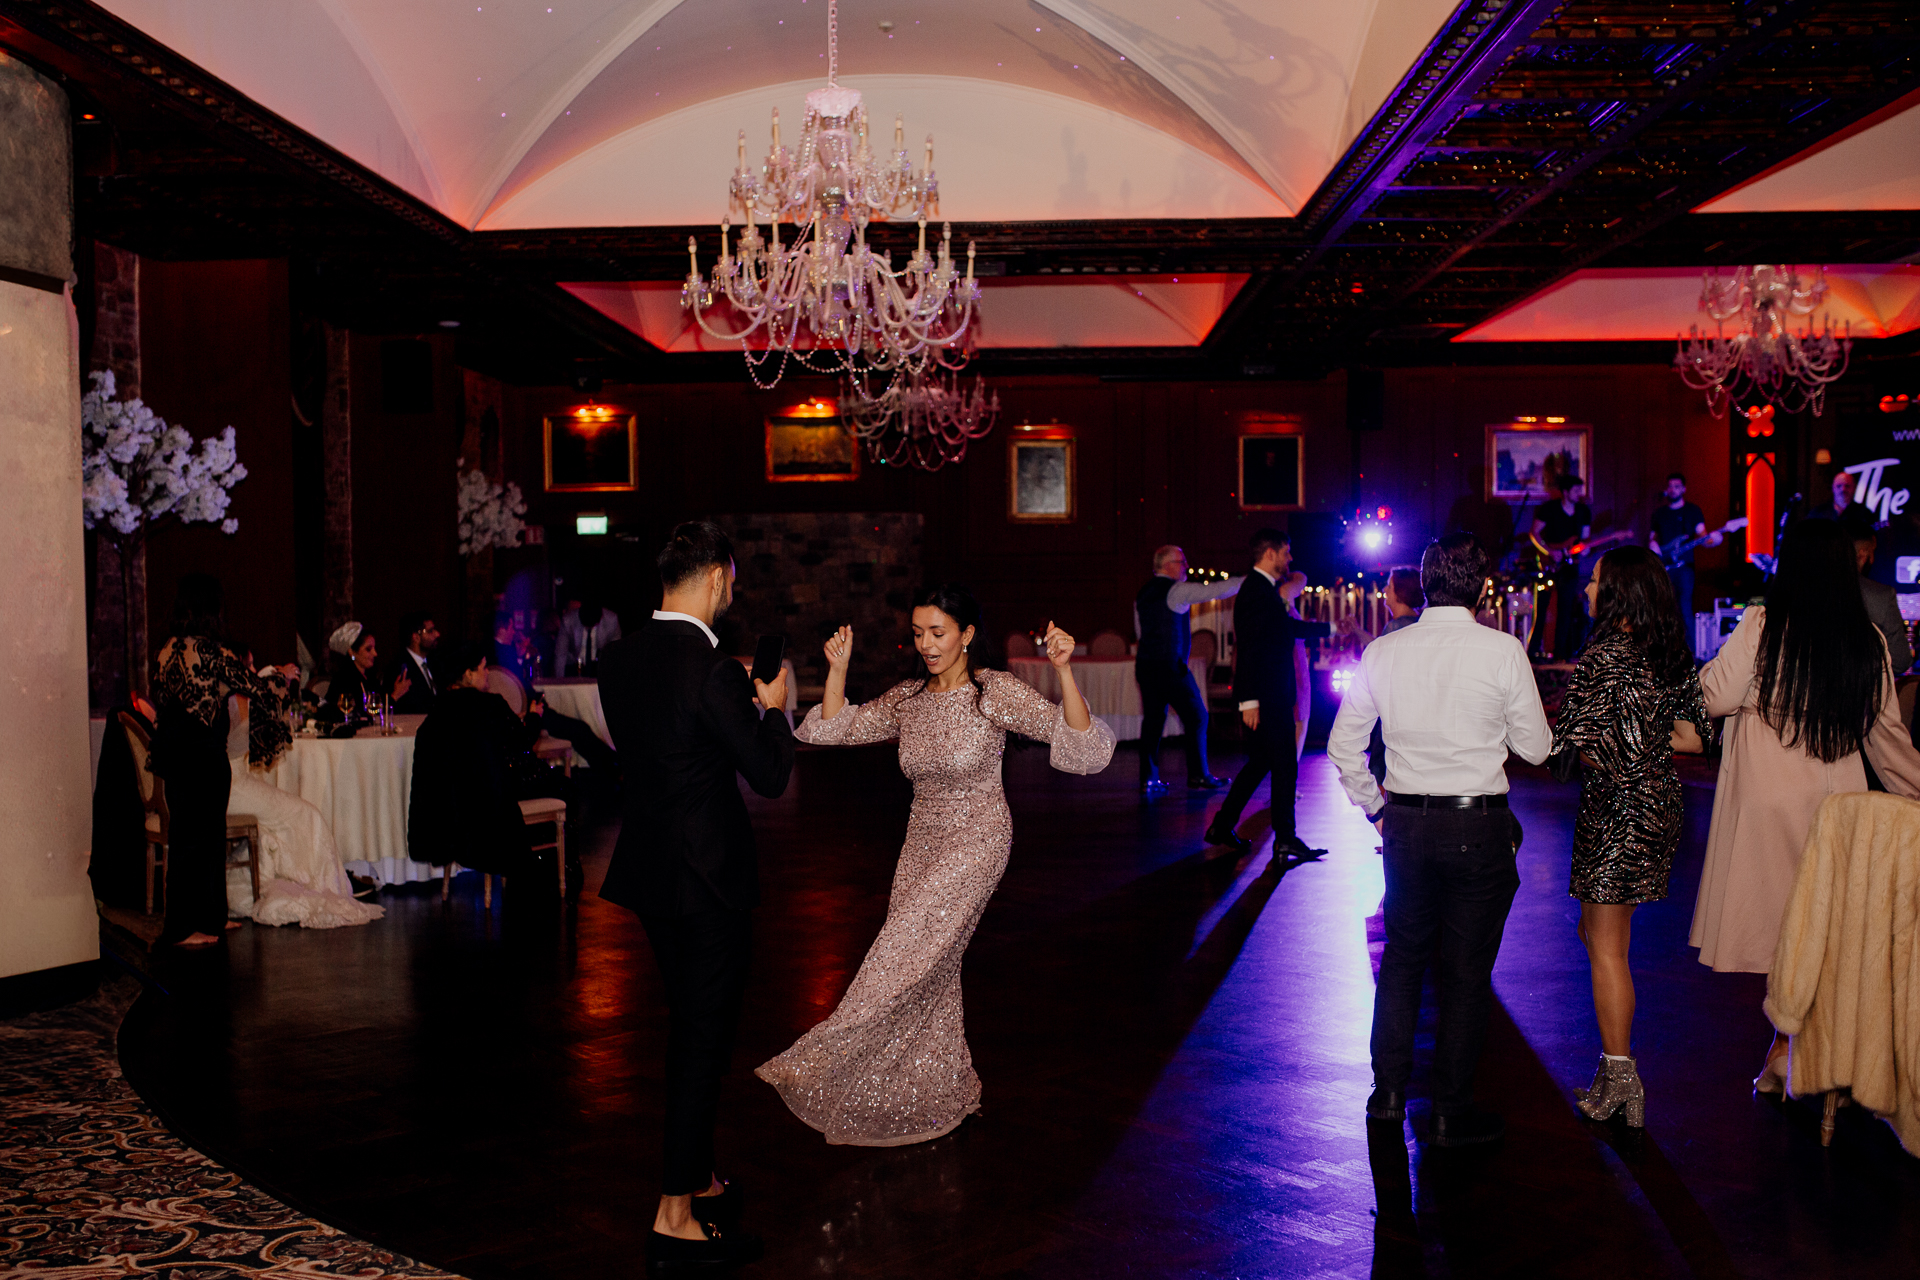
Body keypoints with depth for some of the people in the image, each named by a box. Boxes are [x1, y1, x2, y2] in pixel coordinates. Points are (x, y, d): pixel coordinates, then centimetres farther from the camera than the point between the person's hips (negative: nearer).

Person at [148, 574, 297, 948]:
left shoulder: (167, 650, 7)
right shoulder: (211, 652, -16)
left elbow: (160, 705, 14)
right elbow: (256, 688, -9)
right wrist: (283, 675, 11)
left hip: (173, 750, 8)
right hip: (202, 753, -8)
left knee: (201, 832, 16)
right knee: (196, 834, 0)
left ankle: (208, 917, 25)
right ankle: (185, 928, 7)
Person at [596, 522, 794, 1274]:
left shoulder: (618, 659, 3)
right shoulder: (714, 672, -21)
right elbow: (771, 776, -16)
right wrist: (771, 707, 2)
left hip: (651, 872, 8)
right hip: (710, 876, -8)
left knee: (688, 1031, 21)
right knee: (704, 1040, 2)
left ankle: (695, 1180, 35)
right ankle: (675, 1219, 9)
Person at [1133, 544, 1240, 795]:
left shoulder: (1142, 594, 14)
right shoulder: (1178, 590, -8)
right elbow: (1218, 590, -8)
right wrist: (1249, 580, 0)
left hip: (1145, 664, 7)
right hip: (1170, 665, -7)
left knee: (1152, 720, 8)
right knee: (1196, 717, 4)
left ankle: (1148, 779, 4)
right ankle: (1198, 776, 7)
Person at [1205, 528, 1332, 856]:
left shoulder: (1266, 589, 15)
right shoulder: (1256, 592, -17)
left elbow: (1288, 626, 30)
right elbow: (1249, 649, -22)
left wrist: (1330, 628, 36)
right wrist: (1249, 701, -24)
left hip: (1273, 695, 10)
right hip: (1264, 696, -10)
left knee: (1260, 762, 15)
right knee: (1284, 766, -3)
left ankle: (1222, 827, 21)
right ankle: (1285, 839, 7)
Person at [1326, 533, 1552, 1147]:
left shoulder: (1383, 652, 0)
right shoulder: (1502, 651, -10)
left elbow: (1342, 745, 6)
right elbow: (1535, 748, -1)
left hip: (1406, 823, 3)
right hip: (1479, 827, -3)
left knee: (1402, 958, 18)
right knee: (1466, 972, 7)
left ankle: (1389, 1091, 26)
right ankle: (1452, 1113, 15)